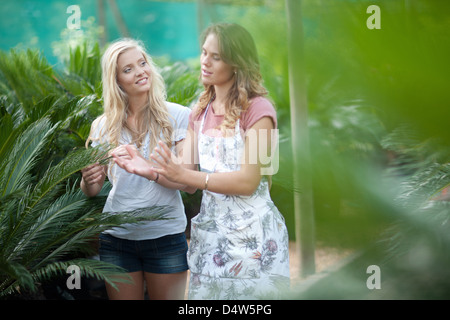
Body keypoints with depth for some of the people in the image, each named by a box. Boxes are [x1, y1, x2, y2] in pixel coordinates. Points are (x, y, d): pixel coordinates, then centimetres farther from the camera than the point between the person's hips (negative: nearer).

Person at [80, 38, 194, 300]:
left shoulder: (178, 116, -6)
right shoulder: (104, 126, 3)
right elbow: (92, 190, 8)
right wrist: (89, 181, -16)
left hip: (165, 236, -2)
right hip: (117, 237, 2)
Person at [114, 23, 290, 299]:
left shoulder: (258, 109, -11)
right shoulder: (201, 112, 9)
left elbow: (248, 181, -18)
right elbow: (188, 173, 4)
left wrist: (182, 174, -24)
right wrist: (151, 170, -16)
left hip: (251, 235, -6)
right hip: (210, 231, 6)